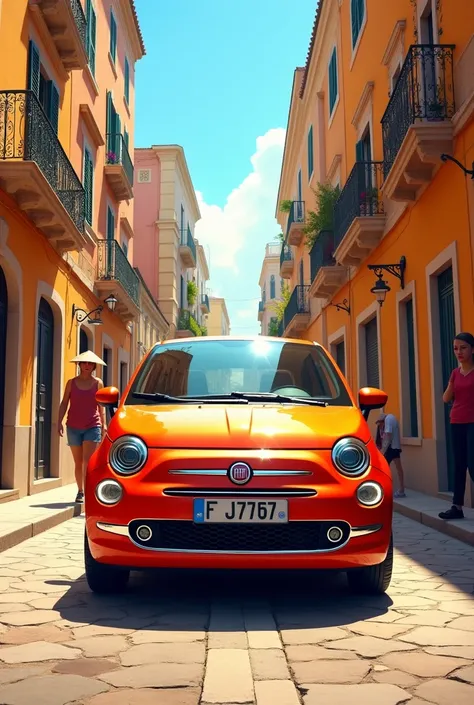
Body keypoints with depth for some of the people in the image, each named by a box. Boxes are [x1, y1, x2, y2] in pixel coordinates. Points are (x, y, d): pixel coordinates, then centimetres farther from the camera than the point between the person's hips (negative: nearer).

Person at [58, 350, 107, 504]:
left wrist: (103, 424, 5)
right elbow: (64, 403, 5)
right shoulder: (71, 382, 5)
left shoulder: (98, 383, 4)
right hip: (73, 427, 1)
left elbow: (101, 405, 9)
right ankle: (80, 492, 19)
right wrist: (59, 421, -5)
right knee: (78, 462, 8)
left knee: (88, 460, -12)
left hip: (92, 427, -1)